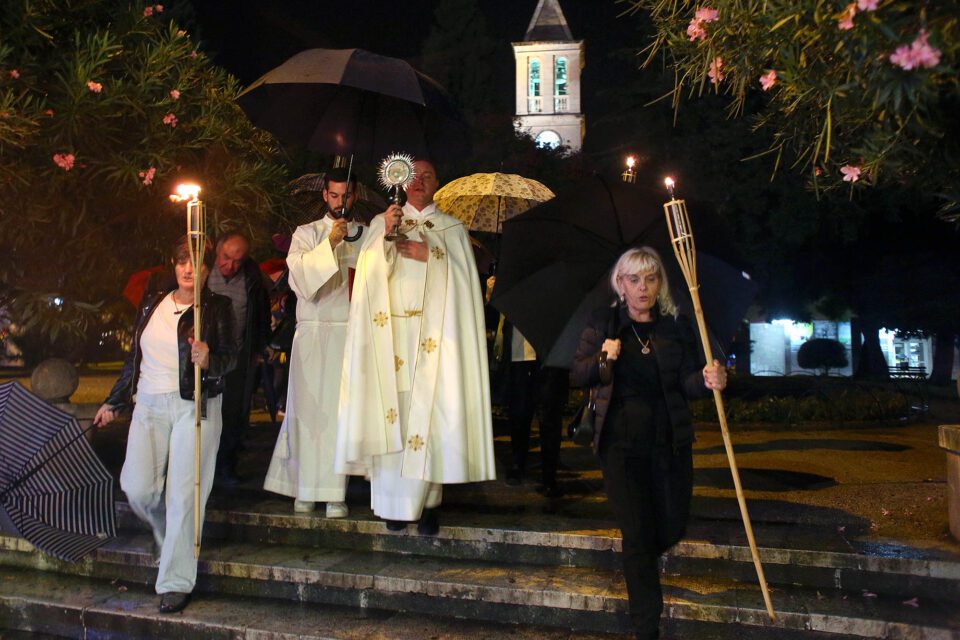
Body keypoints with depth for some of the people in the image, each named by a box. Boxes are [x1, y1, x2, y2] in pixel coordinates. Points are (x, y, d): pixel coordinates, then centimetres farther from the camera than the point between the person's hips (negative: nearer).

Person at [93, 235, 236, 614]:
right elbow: (134, 358, 19)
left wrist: (209, 360, -27)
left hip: (196, 407, -4)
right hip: (149, 405, 4)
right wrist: (114, 402, 22)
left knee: (183, 494, -6)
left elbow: (230, 357, -5)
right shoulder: (152, 304, 13)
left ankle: (176, 582, 4)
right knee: (138, 488, -5)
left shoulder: (216, 308, 2)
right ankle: (170, 538, 27)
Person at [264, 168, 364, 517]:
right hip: (313, 332, 0)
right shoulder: (306, 234, 10)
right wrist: (329, 243, -16)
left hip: (351, 334, 0)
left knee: (342, 410, -5)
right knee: (309, 408, -2)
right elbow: (299, 274, -6)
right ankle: (305, 489, 7)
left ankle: (335, 492, -1)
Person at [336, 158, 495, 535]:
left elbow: (464, 281, 4)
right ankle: (395, 500, 4)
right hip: (391, 336, 1)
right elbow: (368, 273, 0)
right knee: (392, 415, -5)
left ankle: (427, 500, 3)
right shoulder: (381, 223, 15)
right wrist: (385, 235, -14)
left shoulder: (453, 229, 14)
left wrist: (430, 257, -9)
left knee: (429, 416, -6)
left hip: (434, 339, 0)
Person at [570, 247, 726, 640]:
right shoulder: (602, 326, 2)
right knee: (638, 534, -2)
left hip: (671, 442, 2)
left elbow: (688, 382, 0)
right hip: (621, 442, -2)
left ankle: (639, 563, 45)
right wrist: (602, 360, -19)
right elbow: (576, 377, 1)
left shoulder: (677, 328, 5)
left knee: (672, 528, 9)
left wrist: (708, 379, -22)